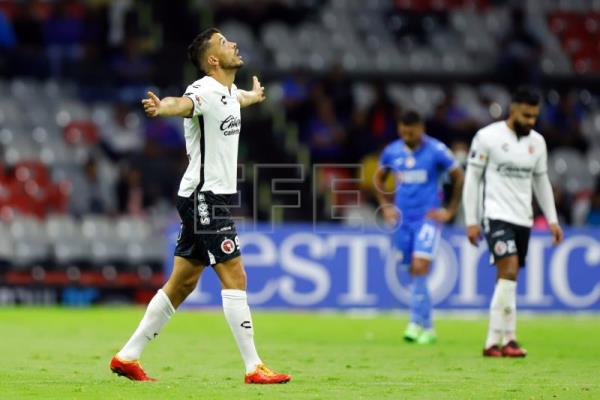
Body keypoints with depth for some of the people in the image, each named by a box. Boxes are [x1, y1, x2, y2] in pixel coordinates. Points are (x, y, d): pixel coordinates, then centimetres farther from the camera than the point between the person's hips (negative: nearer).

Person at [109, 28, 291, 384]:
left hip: (214, 198, 10)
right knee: (235, 277, -10)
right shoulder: (205, 91, -16)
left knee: (183, 282, 11)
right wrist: (161, 107, -63)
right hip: (204, 197, -10)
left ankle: (128, 357, 16)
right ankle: (254, 368, -9)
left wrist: (255, 95, 64)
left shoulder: (228, 92, 13)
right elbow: (182, 104, -40)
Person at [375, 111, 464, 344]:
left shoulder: (436, 150, -7)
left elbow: (459, 177, -1)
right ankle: (427, 328, 15)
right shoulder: (392, 152, 5)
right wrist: (385, 207, 12)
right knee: (414, 272, 6)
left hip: (428, 218, -4)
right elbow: (379, 178, 21)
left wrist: (450, 211, -2)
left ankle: (417, 323, -15)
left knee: (420, 267, -18)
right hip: (403, 219, 4)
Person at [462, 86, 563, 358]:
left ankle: (494, 342, 8)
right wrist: (471, 221, -6)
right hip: (497, 215, -6)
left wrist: (552, 220, 14)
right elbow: (472, 178, -3)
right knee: (509, 270, -20)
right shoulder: (487, 137, -6)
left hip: (523, 219, 6)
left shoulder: (537, 142, 10)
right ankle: (508, 338, -20)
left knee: (508, 280, 5)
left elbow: (541, 182, 20)